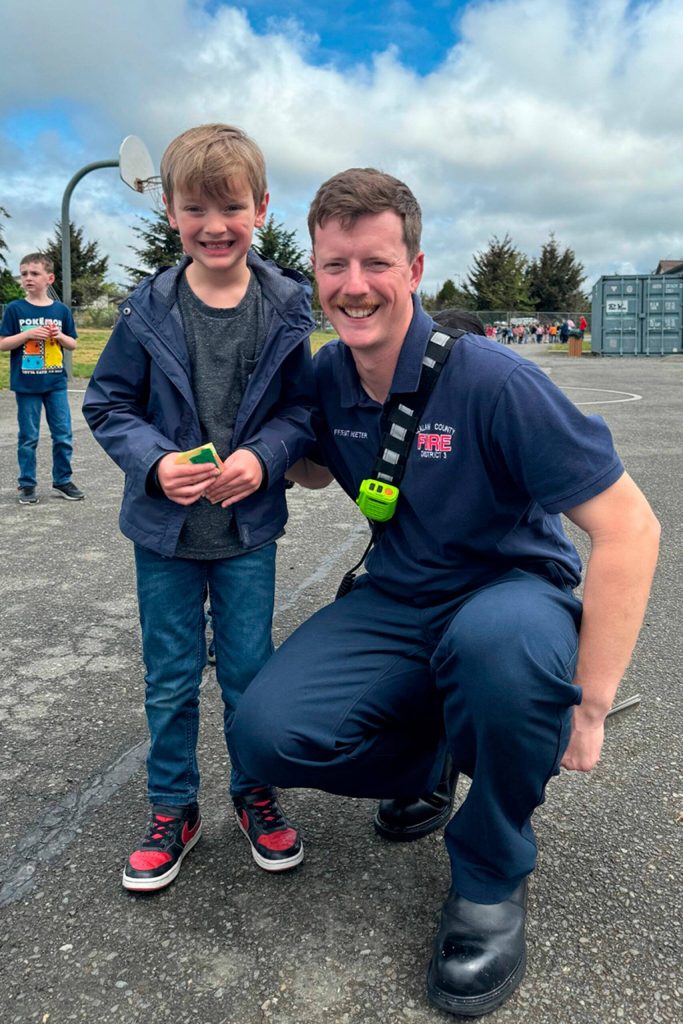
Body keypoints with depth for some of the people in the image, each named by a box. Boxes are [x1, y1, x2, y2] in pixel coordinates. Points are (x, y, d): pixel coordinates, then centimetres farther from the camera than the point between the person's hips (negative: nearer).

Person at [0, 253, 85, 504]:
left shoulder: (61, 310, 4)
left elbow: (72, 344, 10)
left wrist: (60, 336, -11)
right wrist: (28, 334, -16)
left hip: (56, 383, 2)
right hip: (26, 384, -2)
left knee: (63, 436, 5)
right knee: (28, 438, 6)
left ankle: (62, 481, 19)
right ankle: (27, 485, 17)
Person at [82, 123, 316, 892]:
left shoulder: (285, 311, -6)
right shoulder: (149, 311, -8)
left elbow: (304, 407, 0)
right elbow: (107, 404, -1)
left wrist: (263, 457, -18)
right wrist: (155, 461, -18)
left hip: (249, 526, 0)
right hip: (165, 526, 0)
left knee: (249, 669, 11)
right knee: (170, 677, 12)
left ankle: (255, 794, 34)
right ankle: (172, 808, 32)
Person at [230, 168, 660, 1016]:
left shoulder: (490, 381, -21)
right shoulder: (328, 376, -2)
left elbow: (628, 528, -20)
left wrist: (587, 706, -20)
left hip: (513, 594, -4)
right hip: (398, 603, 5)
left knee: (495, 638, -41)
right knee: (267, 731, -20)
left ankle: (490, 879, -9)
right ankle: (425, 765, 15)